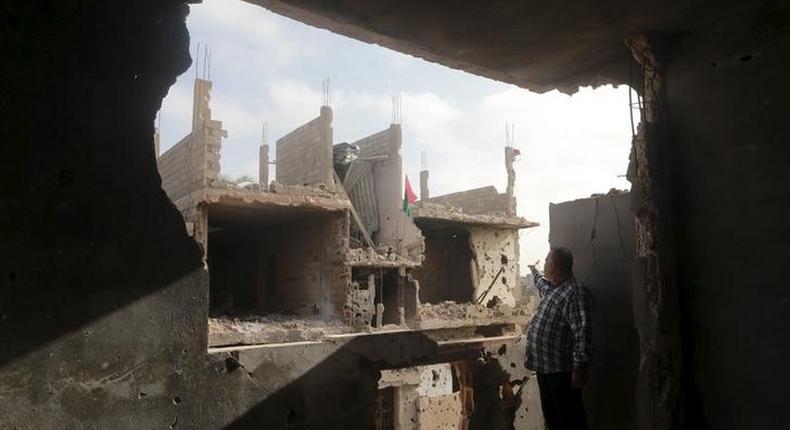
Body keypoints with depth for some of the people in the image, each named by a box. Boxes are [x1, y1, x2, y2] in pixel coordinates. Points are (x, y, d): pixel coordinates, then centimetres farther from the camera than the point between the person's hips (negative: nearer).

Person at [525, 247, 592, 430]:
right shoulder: (552, 289, 12)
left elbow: (583, 333, -26)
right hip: (545, 367, 10)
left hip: (562, 370, -10)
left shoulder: (575, 292, -20)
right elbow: (541, 284, 39)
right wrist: (534, 270, 56)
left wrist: (579, 368, -27)